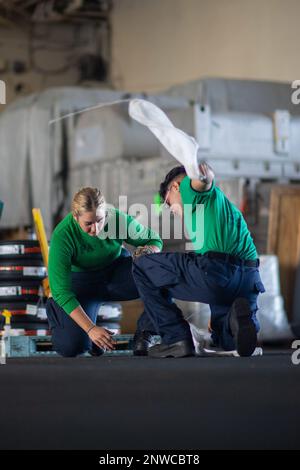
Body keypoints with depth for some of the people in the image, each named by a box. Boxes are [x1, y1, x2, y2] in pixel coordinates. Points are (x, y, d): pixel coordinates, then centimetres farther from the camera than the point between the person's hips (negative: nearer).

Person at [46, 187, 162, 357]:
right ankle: (55, 309, 11)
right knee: (71, 346, -24)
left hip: (117, 273, 2)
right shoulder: (62, 236, -29)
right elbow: (61, 291, -28)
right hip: (82, 283, -2)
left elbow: (155, 240, -5)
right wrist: (91, 328, -36)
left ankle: (145, 333, -8)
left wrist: (148, 251, -32)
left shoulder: (118, 219, -22)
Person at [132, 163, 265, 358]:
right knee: (228, 342, 31)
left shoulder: (189, 186, 15)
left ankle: (176, 338, 2)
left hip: (216, 270, -8)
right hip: (250, 279, 8)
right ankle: (238, 317, -6)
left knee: (142, 267, 12)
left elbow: (203, 179, -11)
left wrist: (205, 174, -31)